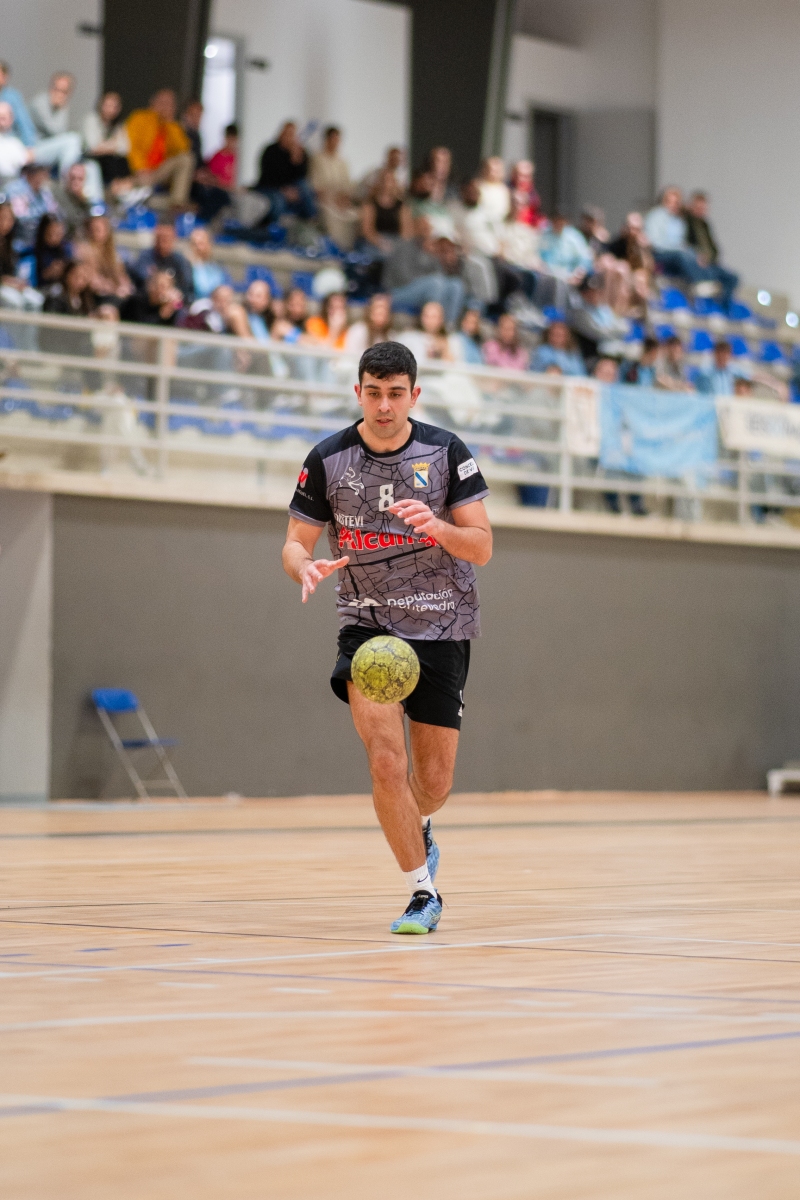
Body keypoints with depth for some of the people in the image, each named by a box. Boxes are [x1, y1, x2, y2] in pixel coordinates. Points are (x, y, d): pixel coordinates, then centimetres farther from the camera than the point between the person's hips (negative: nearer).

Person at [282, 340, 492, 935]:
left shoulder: (446, 452, -6)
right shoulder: (328, 460, -4)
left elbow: (482, 546, -6)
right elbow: (295, 543, 2)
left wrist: (436, 527, -27)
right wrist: (306, 567, -22)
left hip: (443, 626, 1)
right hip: (367, 622, 0)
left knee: (434, 782, 4)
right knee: (386, 761, -20)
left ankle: (417, 832, 41)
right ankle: (423, 893, -7)